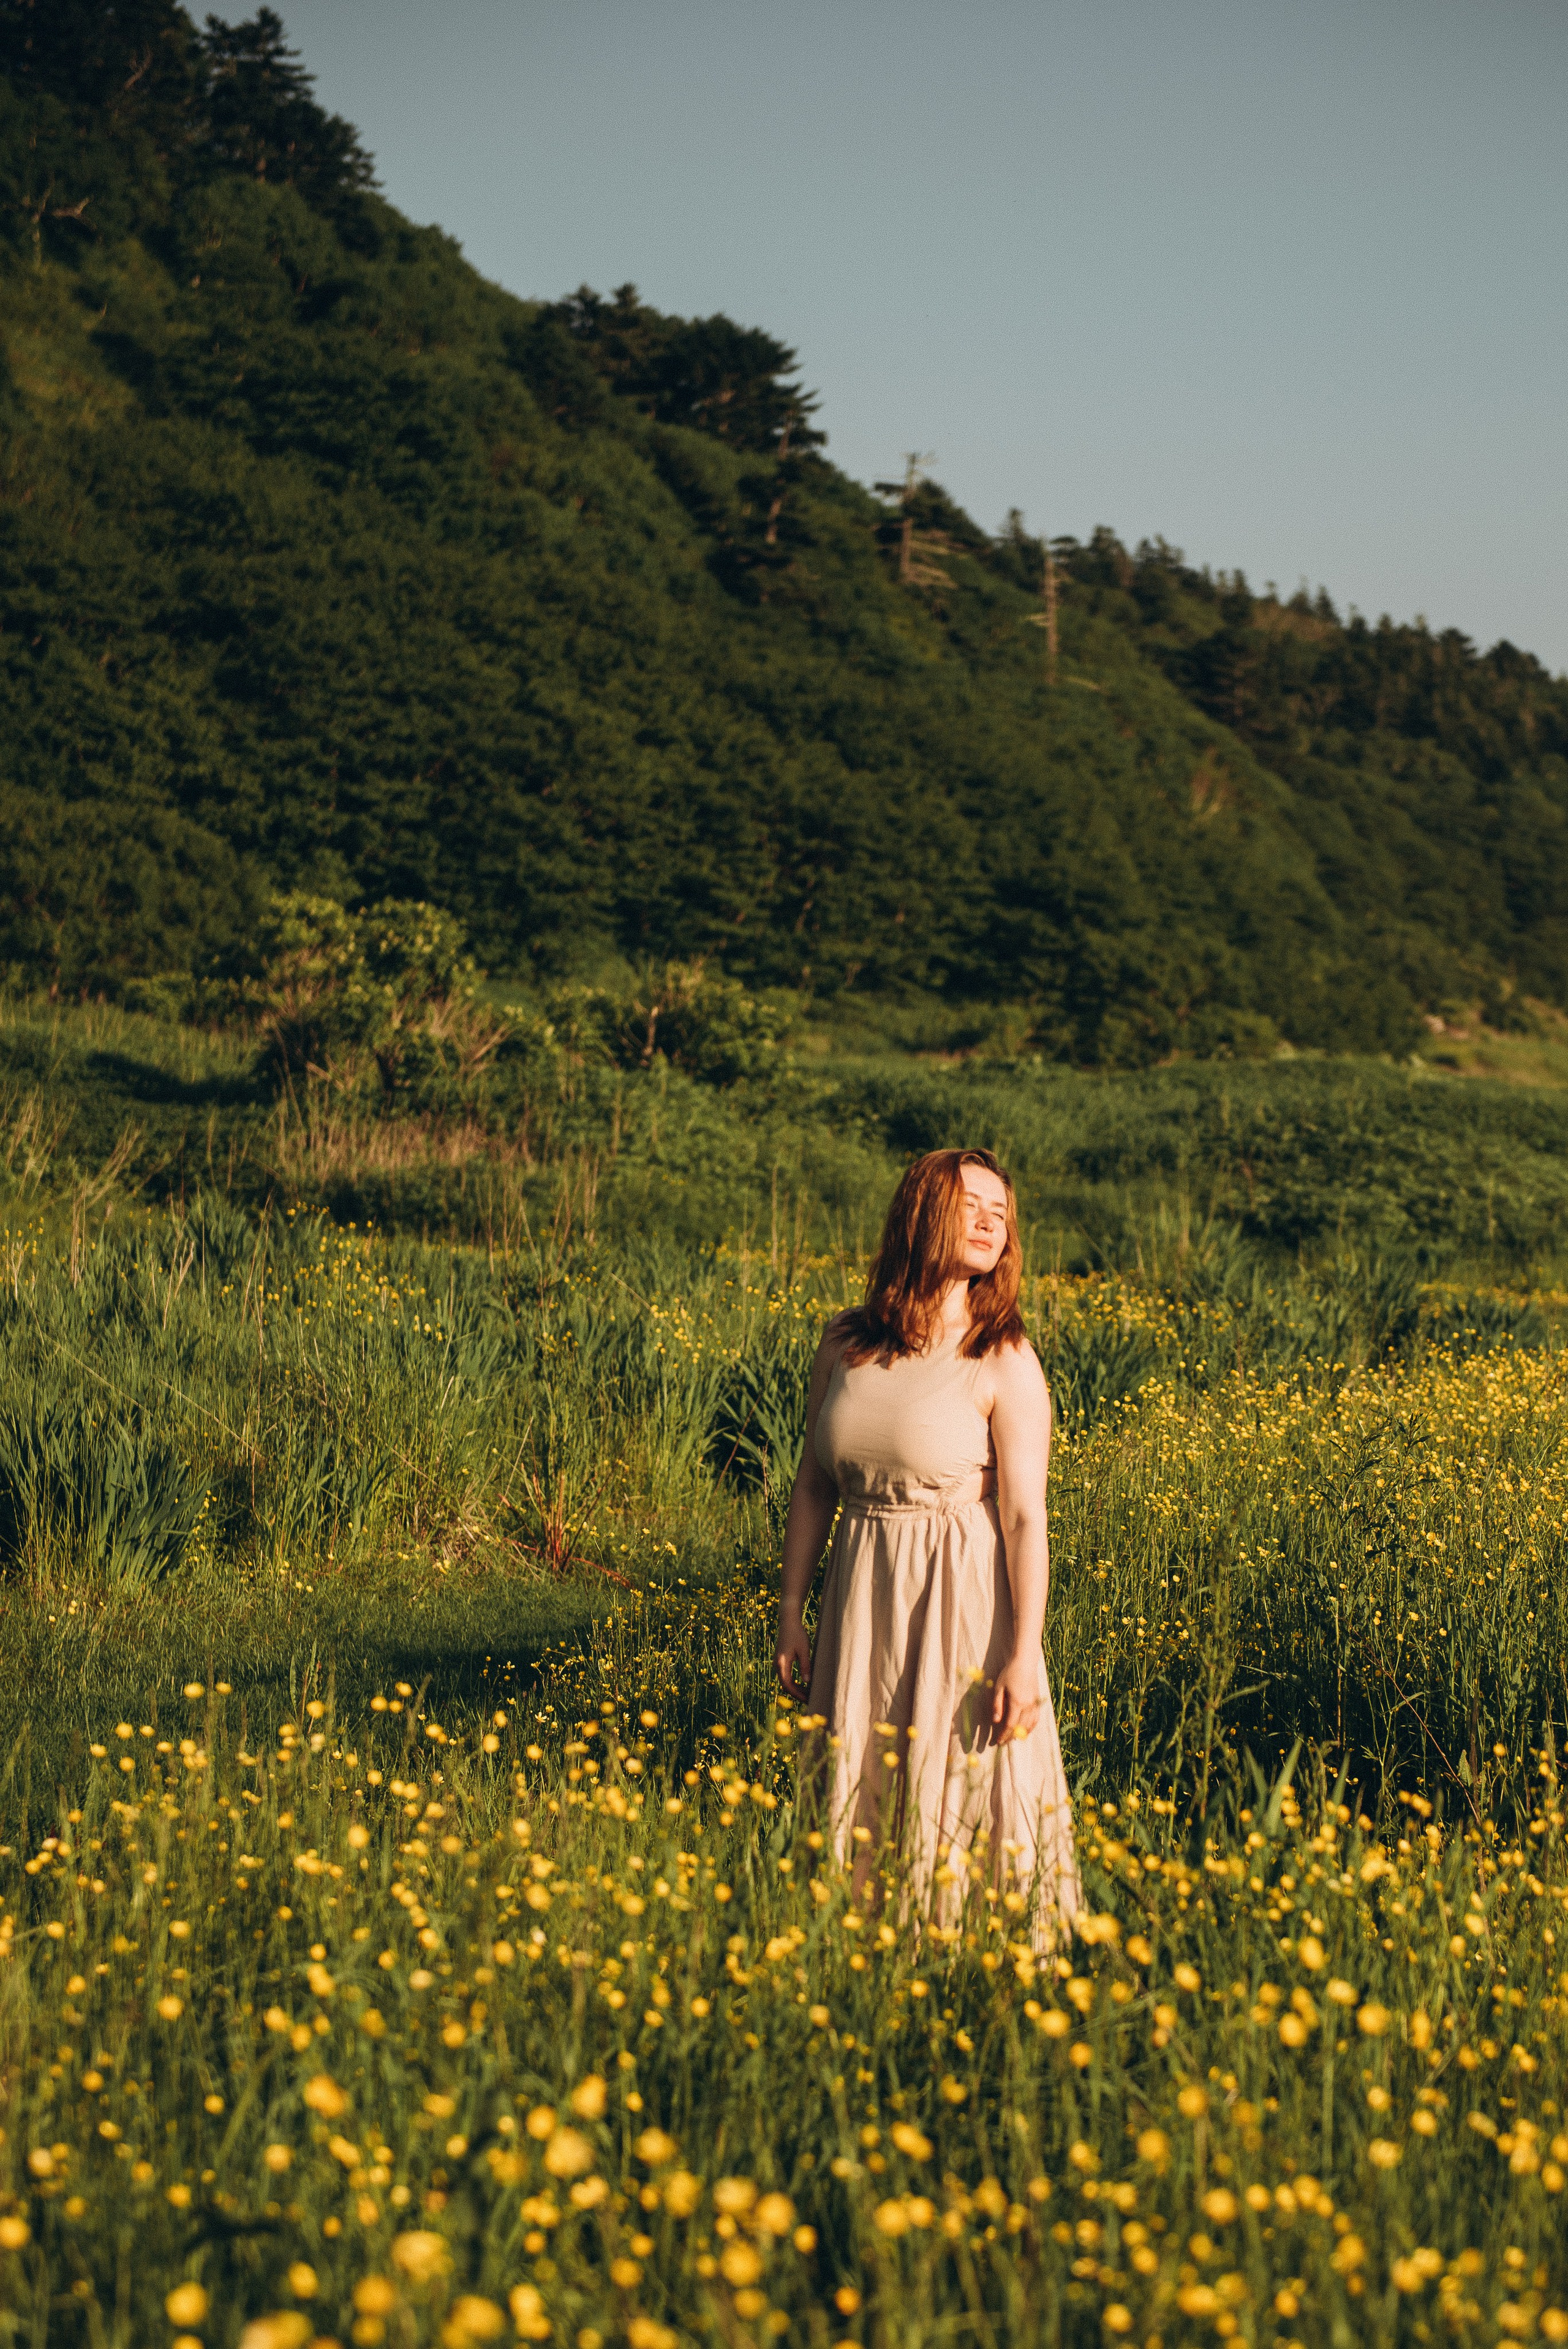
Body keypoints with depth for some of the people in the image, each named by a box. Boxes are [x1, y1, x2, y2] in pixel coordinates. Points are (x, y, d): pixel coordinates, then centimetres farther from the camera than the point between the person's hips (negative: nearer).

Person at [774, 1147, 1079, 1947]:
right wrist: (791, 1610, 12)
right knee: (860, 1790, 8)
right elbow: (813, 1483, 12)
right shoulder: (845, 1343, 4)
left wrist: (1023, 1658, -15)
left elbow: (1026, 1516, -11)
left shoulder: (1005, 1363, -8)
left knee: (966, 1791, 0)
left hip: (967, 1597, -4)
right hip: (863, 1599, 4)